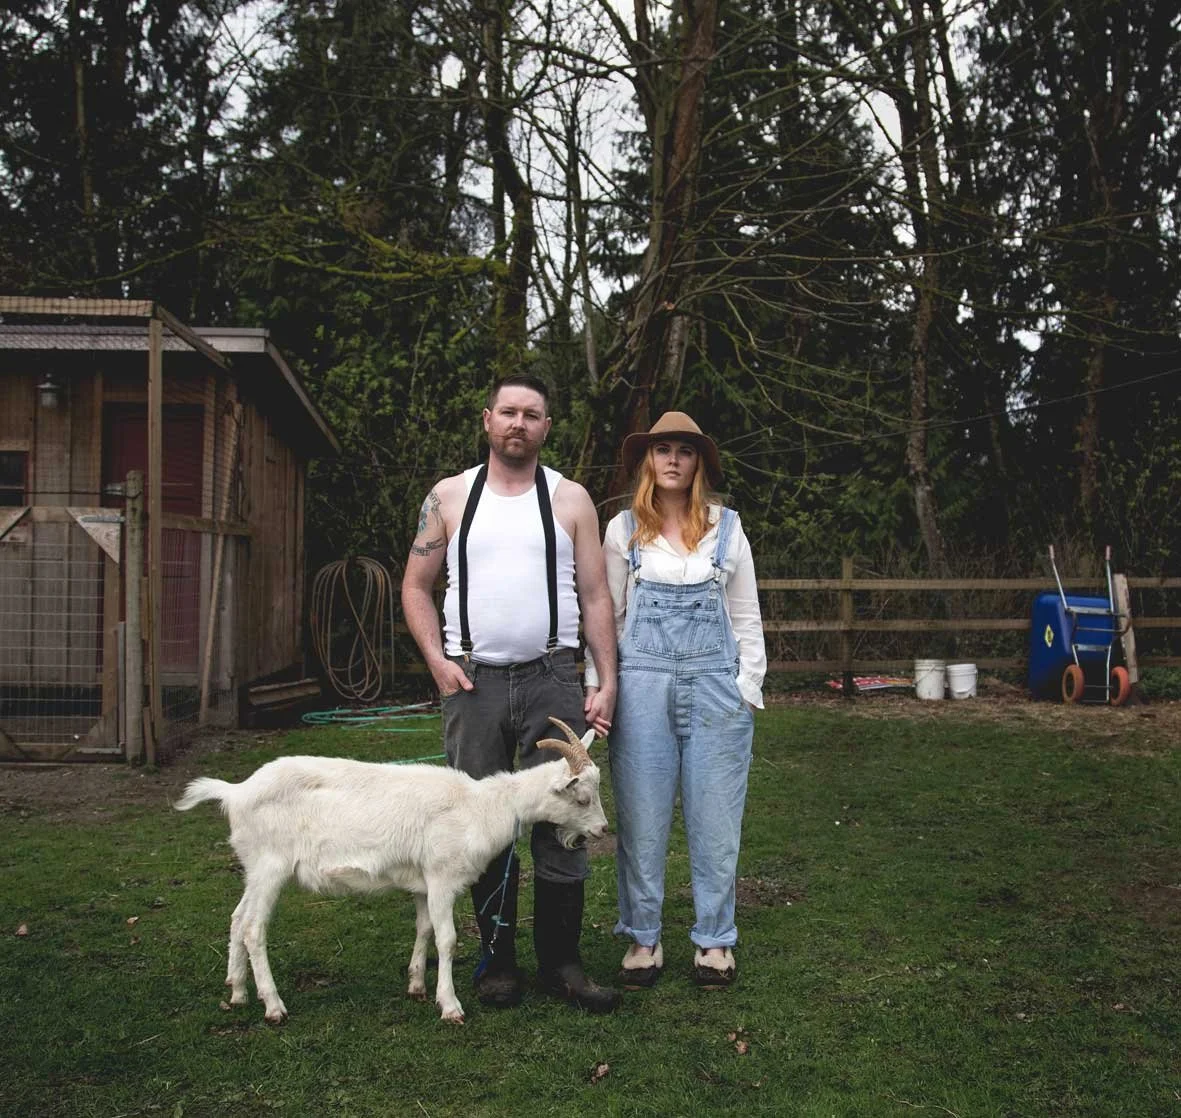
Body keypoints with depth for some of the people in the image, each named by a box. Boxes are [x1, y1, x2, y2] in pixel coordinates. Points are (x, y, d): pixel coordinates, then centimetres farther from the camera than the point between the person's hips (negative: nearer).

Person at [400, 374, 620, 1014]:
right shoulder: (449, 497, 8)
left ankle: (560, 961, 11)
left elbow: (595, 596, 6)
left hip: (552, 678, 0)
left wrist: (607, 681, -2)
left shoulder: (571, 500, 7)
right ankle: (497, 957, 18)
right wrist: (436, 658, -4)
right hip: (473, 680, 1)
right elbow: (416, 586, 10)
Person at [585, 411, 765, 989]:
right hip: (642, 685, 0)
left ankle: (714, 940, 18)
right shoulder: (623, 529, 7)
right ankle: (643, 939, 17)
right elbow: (606, 613, 9)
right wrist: (597, 686, 2)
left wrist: (749, 687, 3)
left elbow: (746, 616, 10)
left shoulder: (726, 528, 8)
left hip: (715, 685, 0)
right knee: (641, 818, 4)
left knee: (714, 818, 4)